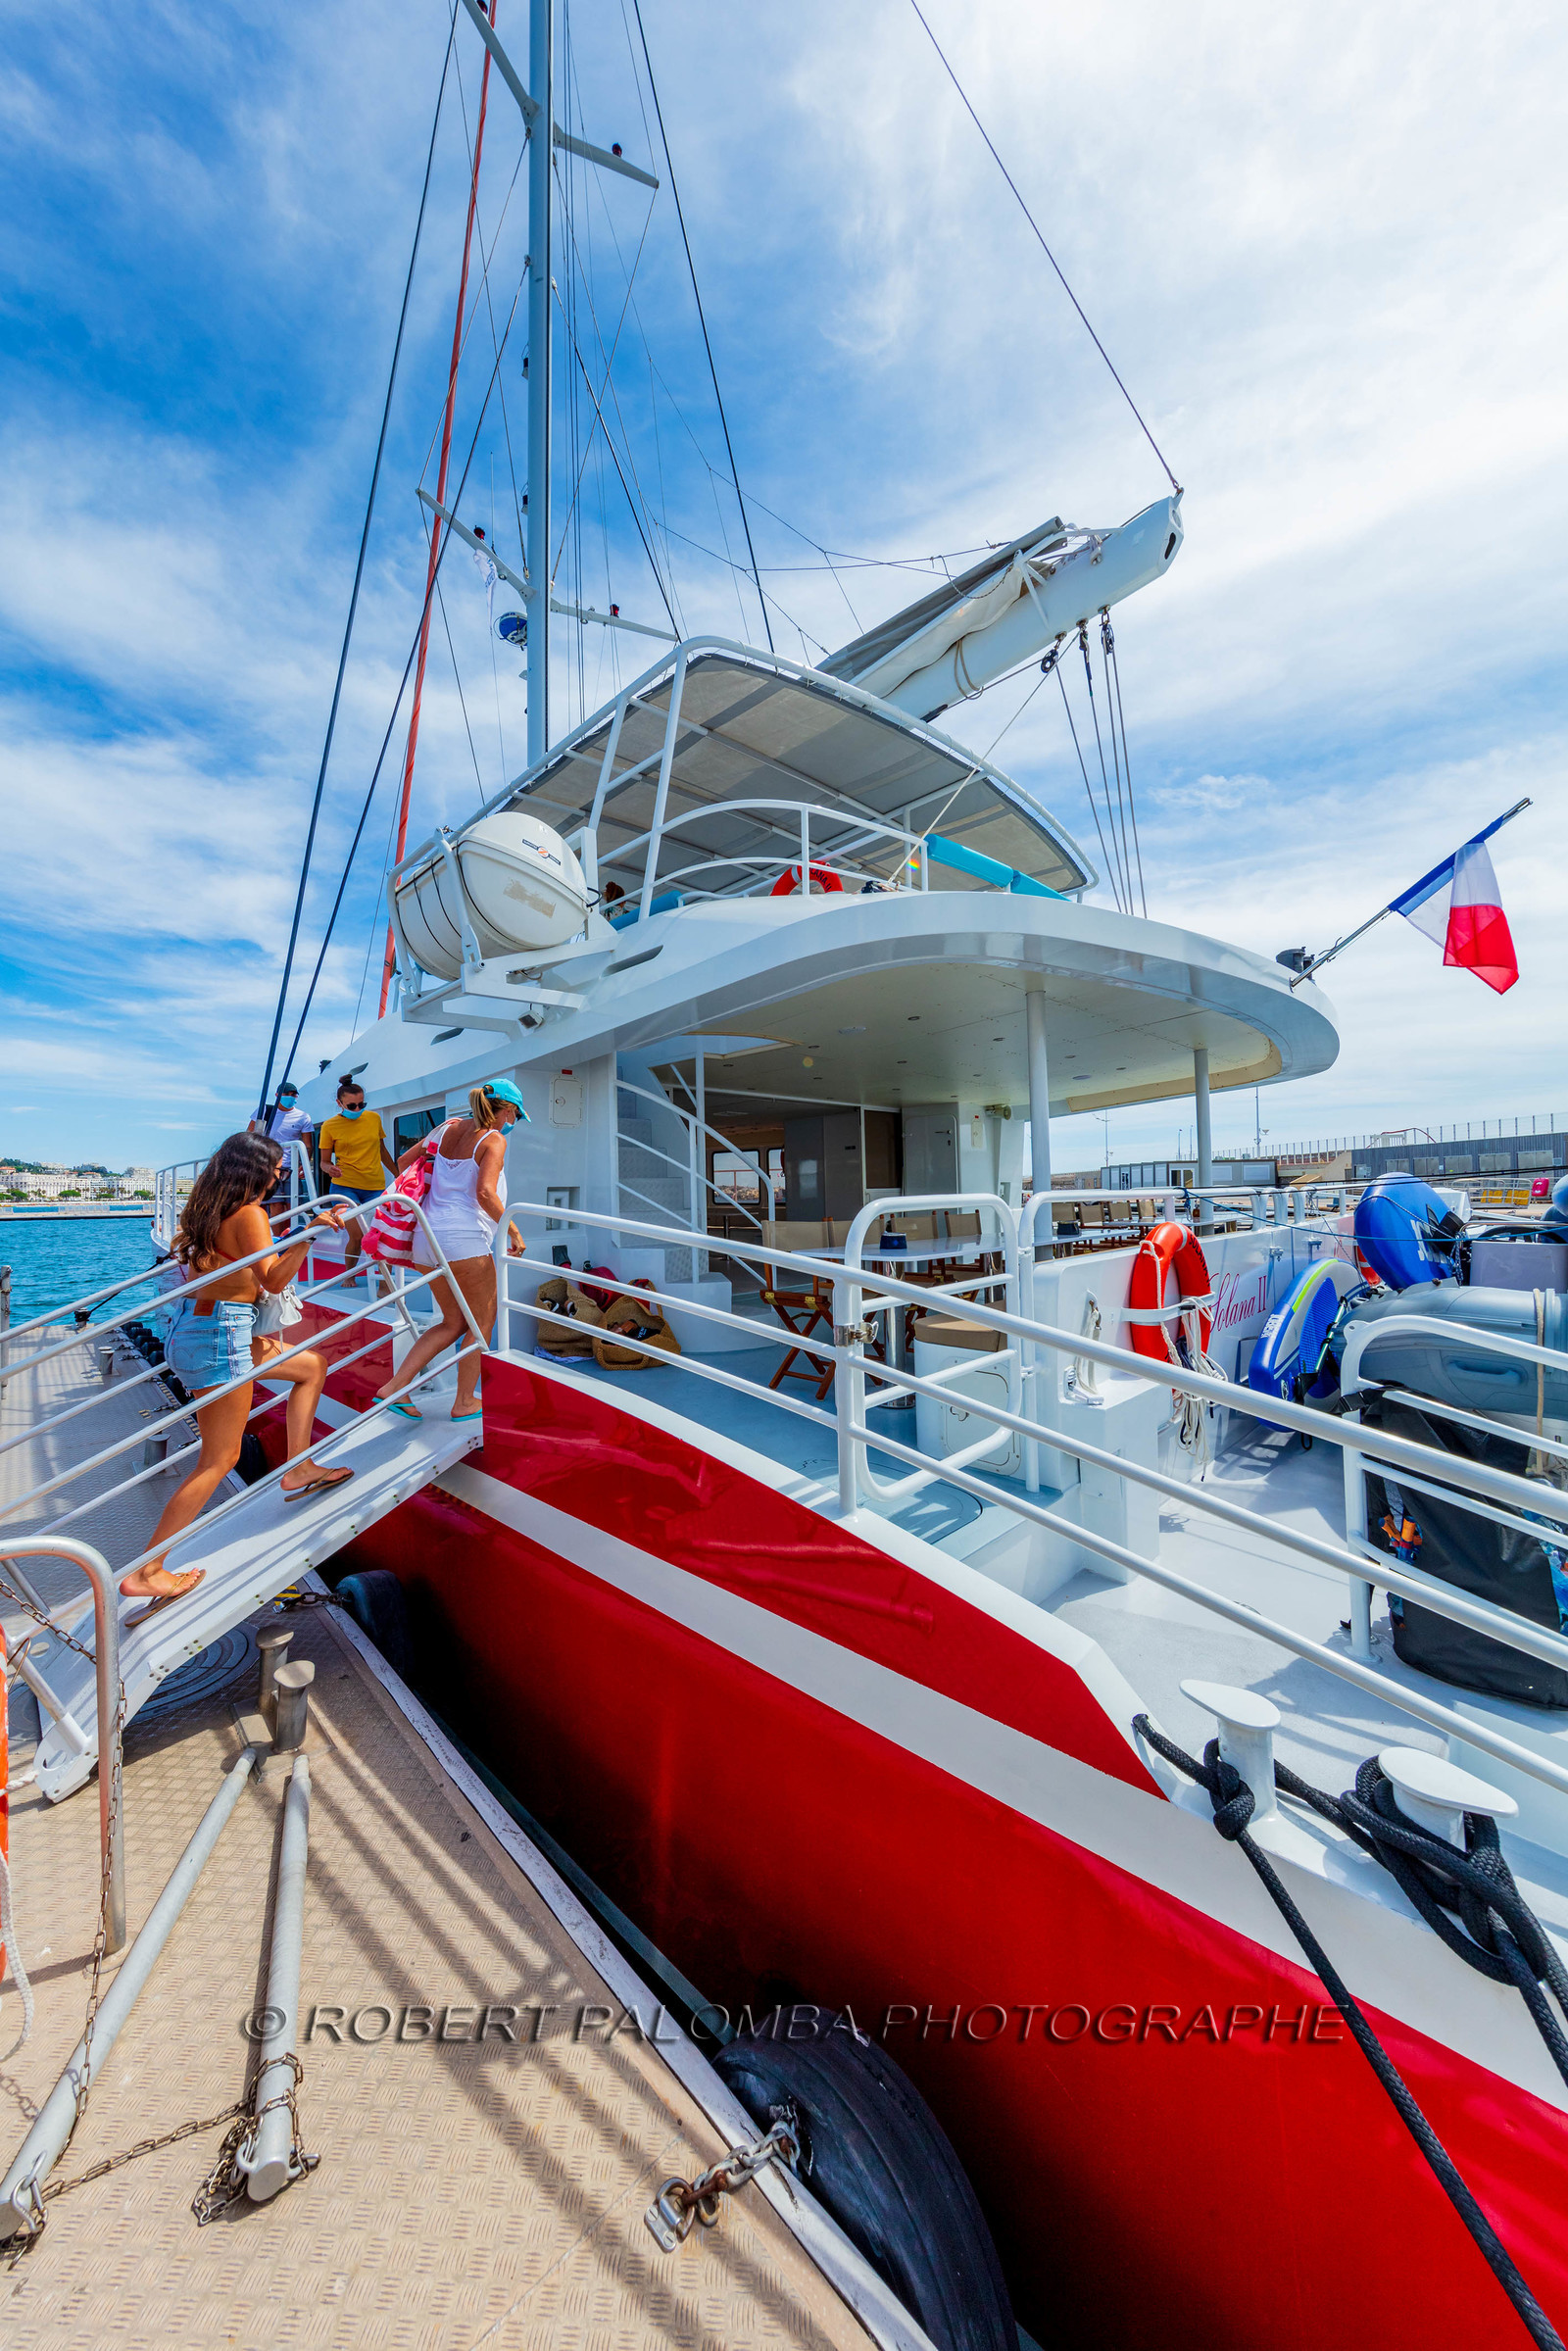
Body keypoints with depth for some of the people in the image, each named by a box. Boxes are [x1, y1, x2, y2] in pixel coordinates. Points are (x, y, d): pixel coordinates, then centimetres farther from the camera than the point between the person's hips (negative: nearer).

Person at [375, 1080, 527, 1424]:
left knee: (454, 1323, 19)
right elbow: (485, 1193, -19)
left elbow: (405, 1161, 22)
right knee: (482, 1320, 10)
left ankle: (395, 1386, 13)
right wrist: (511, 1230, -10)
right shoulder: (494, 1140, -6)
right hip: (463, 1237, -8)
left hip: (426, 1238, 8)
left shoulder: (450, 1126, 15)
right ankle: (465, 1401, 18)